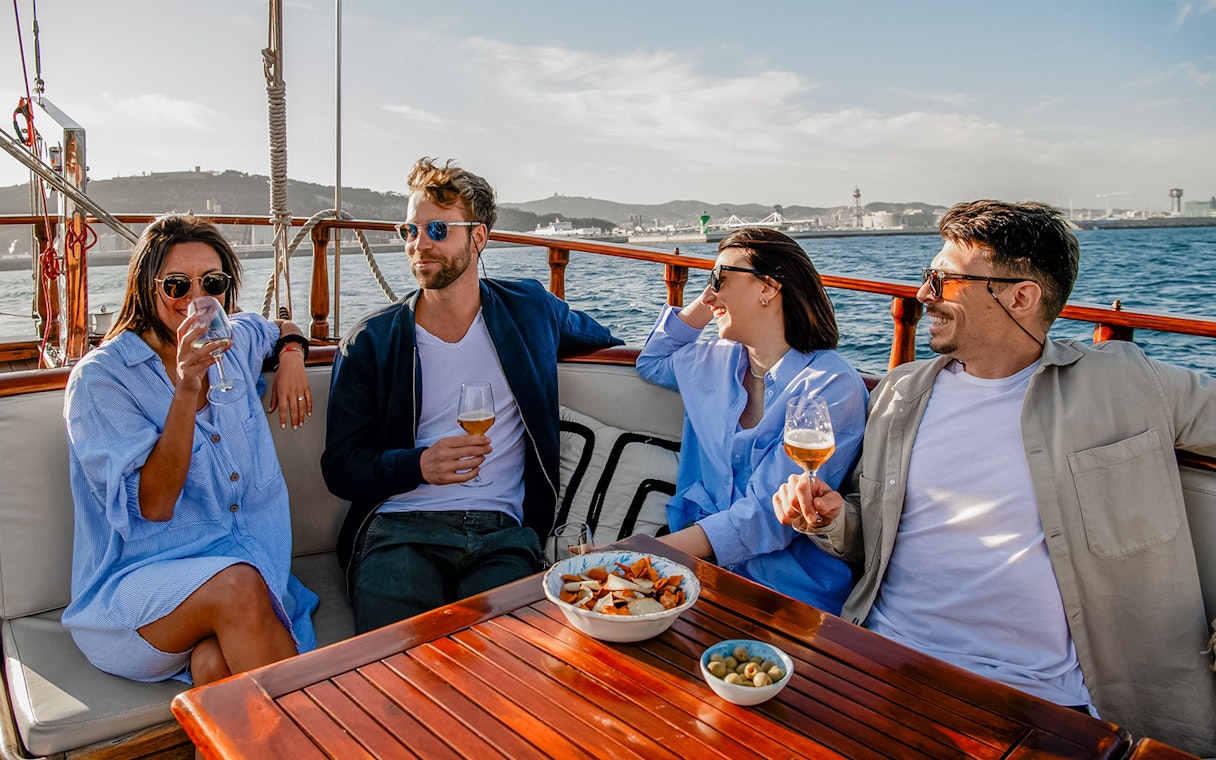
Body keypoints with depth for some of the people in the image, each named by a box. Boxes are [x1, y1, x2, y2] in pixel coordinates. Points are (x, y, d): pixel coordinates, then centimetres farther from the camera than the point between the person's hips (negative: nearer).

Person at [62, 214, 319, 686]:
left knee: (216, 666, -32)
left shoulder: (234, 342, 8)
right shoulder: (99, 378, -6)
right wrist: (186, 389, -23)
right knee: (237, 586, -35)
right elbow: (154, 505, -14)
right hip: (138, 581, -2)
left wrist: (291, 356, 11)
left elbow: (282, 330, 35)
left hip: (249, 560, 3)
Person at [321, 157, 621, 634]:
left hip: (501, 531, 1)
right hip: (399, 527, 0)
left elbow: (602, 340, 34)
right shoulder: (370, 343, 7)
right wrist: (420, 465, -13)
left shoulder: (529, 310, 11)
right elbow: (339, 467, 3)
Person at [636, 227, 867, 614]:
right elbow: (651, 363, 29)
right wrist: (696, 311, 10)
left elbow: (766, 517, -20)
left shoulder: (830, 386, -13)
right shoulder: (718, 361, 9)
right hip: (699, 558, 6)